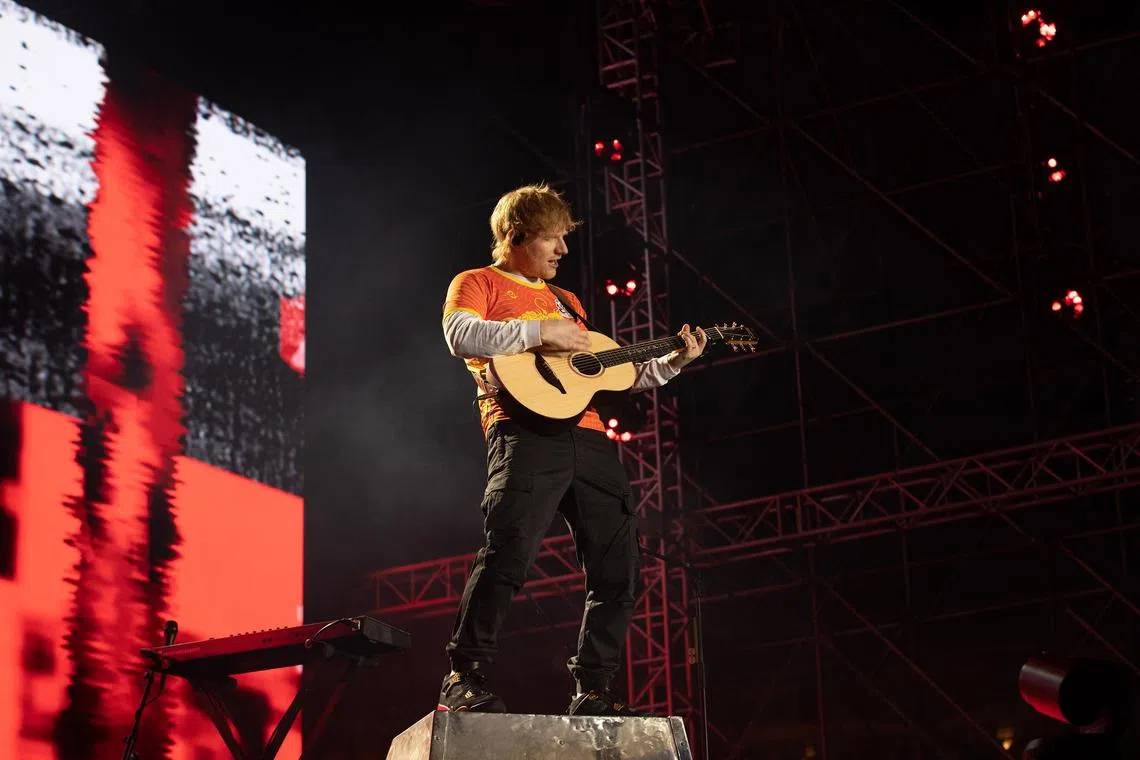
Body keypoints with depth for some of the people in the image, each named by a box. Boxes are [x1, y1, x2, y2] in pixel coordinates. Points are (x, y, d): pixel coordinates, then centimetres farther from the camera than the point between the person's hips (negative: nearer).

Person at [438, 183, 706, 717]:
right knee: (508, 556, -22)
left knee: (617, 569, 1)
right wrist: (540, 333, -11)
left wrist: (673, 363, 21)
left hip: (588, 437, 7)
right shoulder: (478, 283, 13)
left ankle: (592, 691, 8)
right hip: (526, 429, -7)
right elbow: (461, 337, -9)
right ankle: (463, 681, -17)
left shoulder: (566, 301, 33)